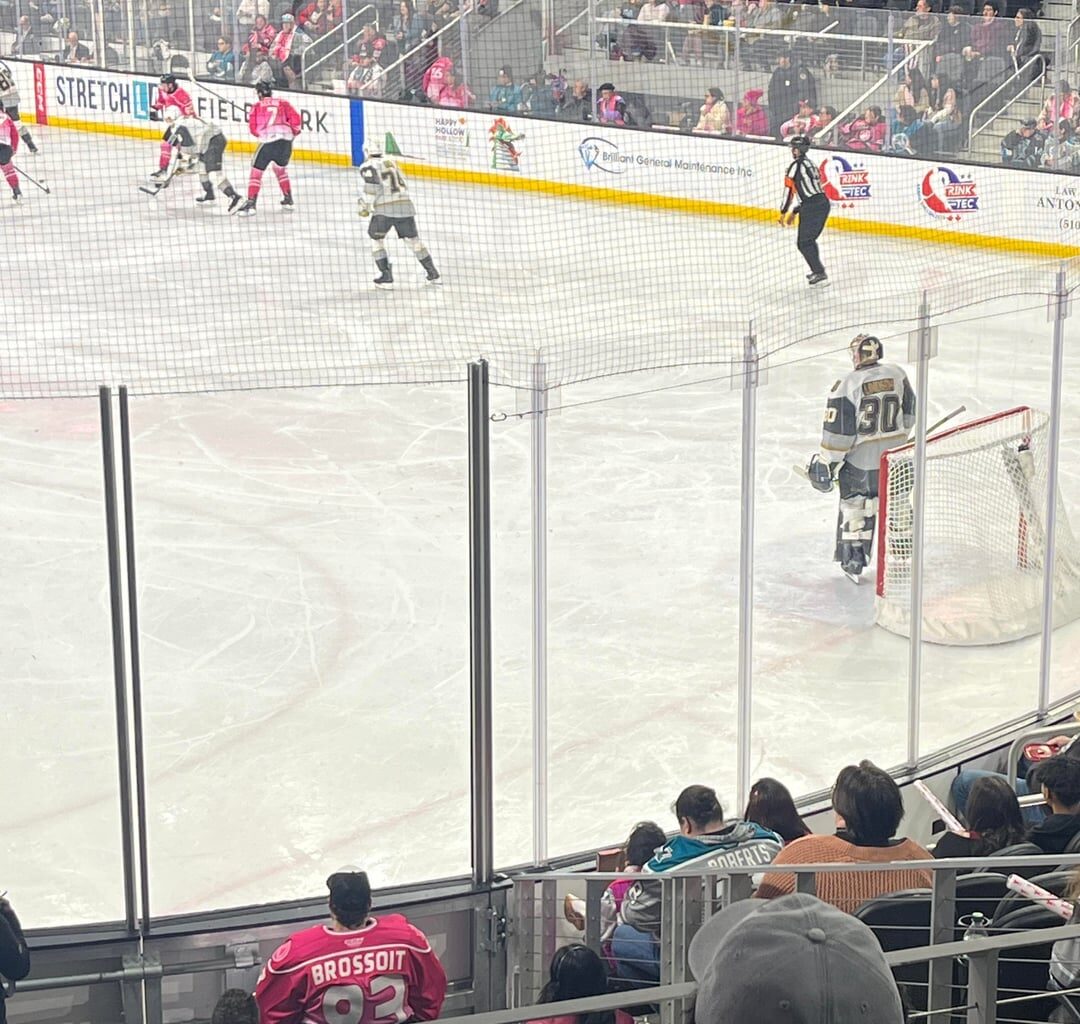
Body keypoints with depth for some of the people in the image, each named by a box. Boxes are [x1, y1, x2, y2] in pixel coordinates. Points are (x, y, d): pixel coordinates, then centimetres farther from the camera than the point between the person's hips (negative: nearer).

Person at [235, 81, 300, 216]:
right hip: (286, 139, 4)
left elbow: (253, 128, 10)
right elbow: (295, 118, 7)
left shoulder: (257, 107, 15)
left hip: (268, 140, -4)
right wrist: (294, 132, 24)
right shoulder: (283, 103, 19)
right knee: (280, 168, 28)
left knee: (256, 171, 4)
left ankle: (251, 203, -7)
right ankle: (288, 200, 26)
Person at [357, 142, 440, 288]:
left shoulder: (367, 167, 4)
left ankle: (386, 276, 1)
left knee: (375, 238, 12)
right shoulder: (390, 163, 25)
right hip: (405, 204, 6)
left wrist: (365, 206, -2)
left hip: (385, 208, -6)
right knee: (412, 239, 18)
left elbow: (371, 187, -10)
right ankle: (433, 274, 18)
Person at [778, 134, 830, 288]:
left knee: (804, 243, 0)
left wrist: (783, 212, -1)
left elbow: (789, 190, -8)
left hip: (811, 208, -9)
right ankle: (818, 270, 27)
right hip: (823, 203, 9)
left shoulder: (795, 165, -7)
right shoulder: (810, 164, 21)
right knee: (809, 240, 23)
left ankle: (820, 274, -7)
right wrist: (794, 212, 27)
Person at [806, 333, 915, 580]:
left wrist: (827, 464, -8)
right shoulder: (897, 374, -2)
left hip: (860, 460, -3)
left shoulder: (848, 385, -17)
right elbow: (909, 412, 12)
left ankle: (852, 560, 17)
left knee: (853, 505, 14)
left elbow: (837, 430, -17)